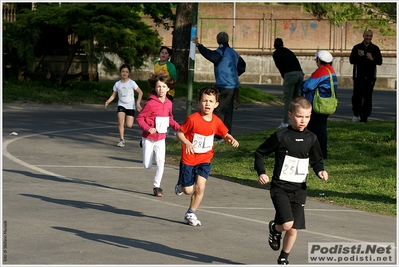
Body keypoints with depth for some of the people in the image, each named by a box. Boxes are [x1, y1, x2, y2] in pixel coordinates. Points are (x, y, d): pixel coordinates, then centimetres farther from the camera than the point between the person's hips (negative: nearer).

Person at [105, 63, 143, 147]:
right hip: (121, 105, 2)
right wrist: (108, 101, -15)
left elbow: (140, 92, -2)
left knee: (129, 125, -9)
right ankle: (121, 140, -9)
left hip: (130, 106, -2)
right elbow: (113, 95, 4)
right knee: (120, 122, -19)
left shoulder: (131, 83, -7)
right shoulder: (117, 84, 1)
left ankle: (128, 119, 28)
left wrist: (138, 103, -12)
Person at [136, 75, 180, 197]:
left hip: (161, 138, 4)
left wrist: (178, 127, 2)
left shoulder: (168, 103, 0)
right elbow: (139, 118, -13)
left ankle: (157, 186, 6)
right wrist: (148, 128, -28)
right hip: (148, 138, -4)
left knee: (161, 162, -9)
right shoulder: (150, 103, -18)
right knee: (147, 165, 3)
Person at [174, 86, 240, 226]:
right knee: (188, 190, 4)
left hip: (205, 160, 3)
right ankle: (181, 185, 42)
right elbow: (179, 132, -11)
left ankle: (190, 213, 11)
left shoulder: (216, 121, -5)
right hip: (189, 159, -3)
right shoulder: (193, 119, -19)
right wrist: (187, 143, -30)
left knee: (200, 188, -10)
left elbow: (225, 134, 9)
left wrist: (232, 140, -13)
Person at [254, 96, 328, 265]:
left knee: (293, 229, 5)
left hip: (299, 189, 4)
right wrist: (261, 173, -14)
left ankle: (284, 258, 27)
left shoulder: (311, 138, 3)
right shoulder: (280, 136, -9)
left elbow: (317, 160, 15)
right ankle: (274, 228, 16)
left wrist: (320, 171, -6)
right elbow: (260, 153, -1)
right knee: (287, 223, -20)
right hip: (280, 187, -4)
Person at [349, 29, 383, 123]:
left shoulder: (375, 49, 8)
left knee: (368, 97, -3)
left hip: (370, 77, 1)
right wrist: (358, 56, -19)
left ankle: (364, 117, 1)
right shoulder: (357, 48, 6)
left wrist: (372, 59, -16)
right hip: (358, 76, -1)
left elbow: (380, 62, 3)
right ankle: (356, 114, 17)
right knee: (357, 96, -3)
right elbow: (351, 60, 0)